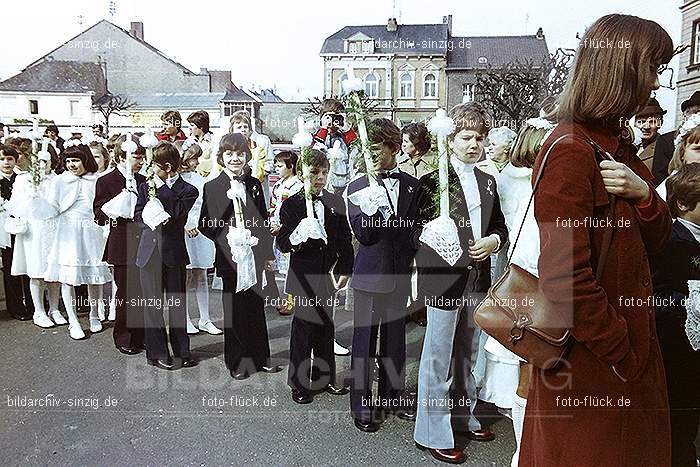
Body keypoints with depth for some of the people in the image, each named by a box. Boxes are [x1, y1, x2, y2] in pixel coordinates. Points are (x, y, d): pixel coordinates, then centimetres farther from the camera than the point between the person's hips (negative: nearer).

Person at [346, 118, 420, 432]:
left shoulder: (411, 185, 4)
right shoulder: (358, 186, -4)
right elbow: (363, 233, -13)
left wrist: (412, 264, 5)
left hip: (400, 274, 3)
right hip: (370, 275, -3)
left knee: (395, 339, 15)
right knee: (365, 340, 4)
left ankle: (393, 396, 31)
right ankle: (362, 404, 19)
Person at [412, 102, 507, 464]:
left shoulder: (487, 182, 13)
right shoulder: (433, 181, -7)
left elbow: (499, 226, 18)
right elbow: (417, 231, -8)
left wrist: (492, 241, -3)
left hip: (477, 278, 7)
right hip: (443, 278, -7)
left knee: (468, 355, 19)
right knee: (438, 358, 1)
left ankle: (463, 416, 37)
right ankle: (432, 433, 14)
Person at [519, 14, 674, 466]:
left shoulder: (618, 144, 8)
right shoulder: (569, 152, -21)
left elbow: (654, 240, 9)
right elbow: (564, 277, -25)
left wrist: (643, 194, -12)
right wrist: (623, 355, -16)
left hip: (633, 344, 9)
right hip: (590, 364, -9)